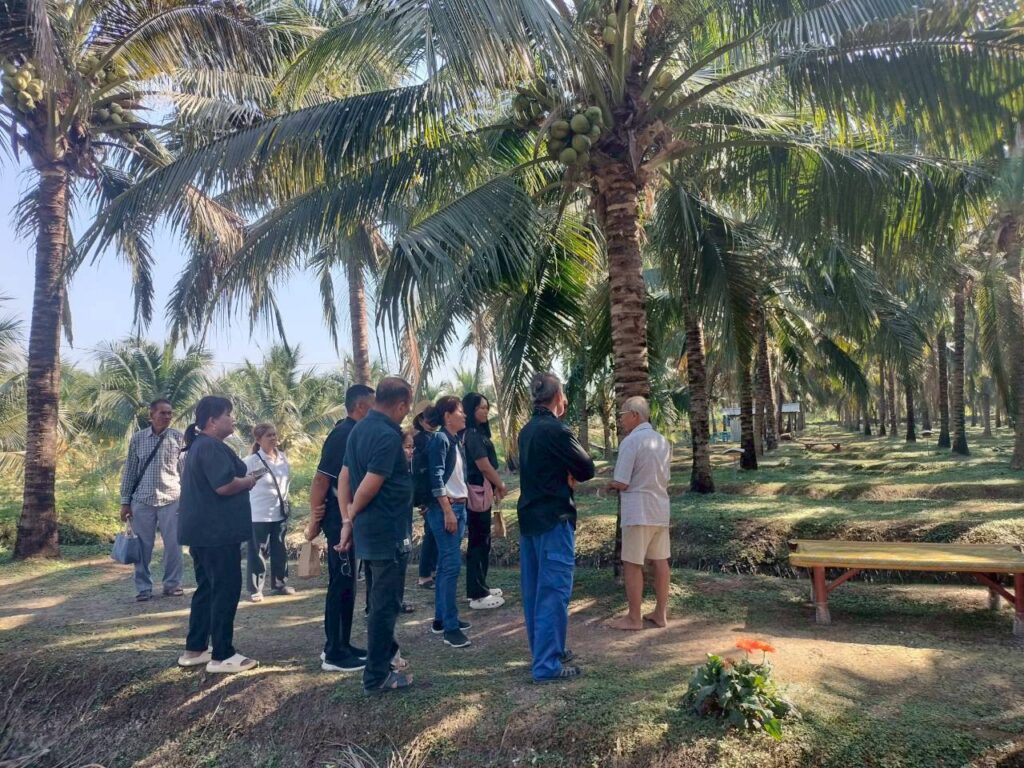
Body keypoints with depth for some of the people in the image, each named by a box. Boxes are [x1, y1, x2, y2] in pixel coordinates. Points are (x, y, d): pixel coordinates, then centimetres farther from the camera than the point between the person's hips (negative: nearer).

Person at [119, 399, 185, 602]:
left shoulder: (179, 438, 1)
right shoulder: (138, 438, 4)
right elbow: (129, 471, 7)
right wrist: (125, 501, 5)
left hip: (171, 499, -1)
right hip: (142, 500, 1)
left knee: (173, 545, 2)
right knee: (143, 546, 6)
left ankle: (172, 584, 16)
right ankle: (143, 587, 18)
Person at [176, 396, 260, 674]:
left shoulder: (200, 445, 17)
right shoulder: (211, 447, -17)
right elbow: (224, 485, -27)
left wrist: (243, 479, 12)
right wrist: (249, 481, -9)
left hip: (205, 531, 11)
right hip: (217, 532, -11)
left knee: (207, 588, 17)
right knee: (226, 590, -4)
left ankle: (194, 649, 24)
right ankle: (222, 656, 2)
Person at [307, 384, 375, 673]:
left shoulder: (355, 433, 11)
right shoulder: (343, 434, -17)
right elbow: (321, 479, -19)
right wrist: (314, 521, -16)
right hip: (340, 520, -10)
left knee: (346, 584, 14)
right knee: (341, 584, -4)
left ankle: (341, 645, 23)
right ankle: (333, 654, 4)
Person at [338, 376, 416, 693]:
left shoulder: (360, 429, 9)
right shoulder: (388, 436, -20)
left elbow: (345, 476, 8)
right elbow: (370, 485, -24)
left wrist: (347, 519, 6)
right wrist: (352, 515, -5)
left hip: (370, 528, 9)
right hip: (389, 531, -9)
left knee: (382, 597, 23)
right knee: (385, 602, 2)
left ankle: (387, 653, 38)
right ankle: (377, 676, 12)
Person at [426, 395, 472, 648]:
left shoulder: (456, 441, 14)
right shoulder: (440, 439, -12)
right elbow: (436, 478, -18)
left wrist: (460, 508, 15)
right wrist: (448, 511, -20)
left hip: (458, 507, 9)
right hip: (444, 508, -9)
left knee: (446, 564, 13)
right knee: (452, 565, -10)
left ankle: (441, 619, 21)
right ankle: (450, 627, -6)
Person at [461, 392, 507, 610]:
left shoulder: (478, 432, 14)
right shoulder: (472, 434, -16)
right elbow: (484, 466, -18)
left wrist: (495, 486, 4)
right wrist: (501, 485, -4)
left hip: (482, 491, 10)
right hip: (477, 492, -10)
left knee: (482, 541, 16)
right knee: (478, 542, -4)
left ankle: (479, 588, 25)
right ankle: (478, 596, 2)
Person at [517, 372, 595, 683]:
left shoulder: (527, 431, 12)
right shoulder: (556, 430, -17)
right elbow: (587, 469, -12)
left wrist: (564, 475, 1)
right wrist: (571, 474, 6)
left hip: (529, 516, 9)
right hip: (554, 520, -9)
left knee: (535, 591, 15)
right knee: (553, 593, -4)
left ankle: (545, 650, 27)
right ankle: (548, 665, 0)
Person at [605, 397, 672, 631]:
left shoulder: (630, 441, -15)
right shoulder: (663, 441, 9)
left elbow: (621, 483, -17)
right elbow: (663, 477, 15)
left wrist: (610, 485, 3)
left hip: (638, 510, -8)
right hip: (660, 508, 8)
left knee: (632, 564, 1)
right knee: (660, 560, 12)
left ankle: (634, 618, 6)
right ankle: (661, 613, 19)